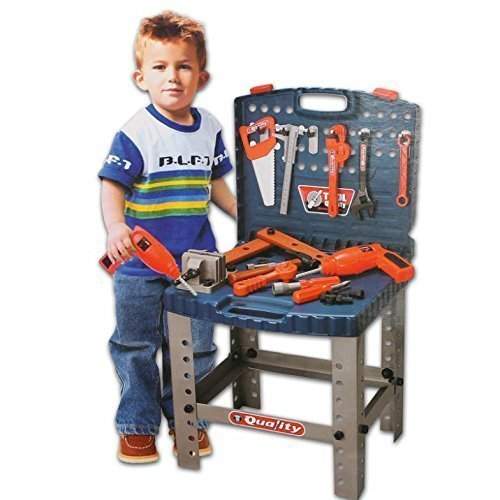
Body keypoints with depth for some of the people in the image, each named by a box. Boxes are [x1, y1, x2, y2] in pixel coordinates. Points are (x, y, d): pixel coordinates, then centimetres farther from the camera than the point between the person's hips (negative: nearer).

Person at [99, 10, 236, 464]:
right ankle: (137, 426, 26)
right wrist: (116, 227, -34)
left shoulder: (209, 128, 4)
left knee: (195, 347, 13)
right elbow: (112, 188, -16)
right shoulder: (135, 133, -13)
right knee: (136, 347, 9)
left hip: (197, 261, 4)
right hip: (140, 263, -4)